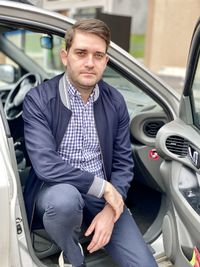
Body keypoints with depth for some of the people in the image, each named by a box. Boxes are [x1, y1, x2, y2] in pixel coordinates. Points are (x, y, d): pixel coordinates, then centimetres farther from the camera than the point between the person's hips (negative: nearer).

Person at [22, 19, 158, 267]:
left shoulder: (115, 102, -1)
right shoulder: (38, 99, -13)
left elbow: (123, 162, 1)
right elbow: (45, 164, -23)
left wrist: (110, 210, -13)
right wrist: (102, 186, -19)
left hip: (102, 195, 3)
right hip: (55, 190, -2)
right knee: (65, 198, -38)